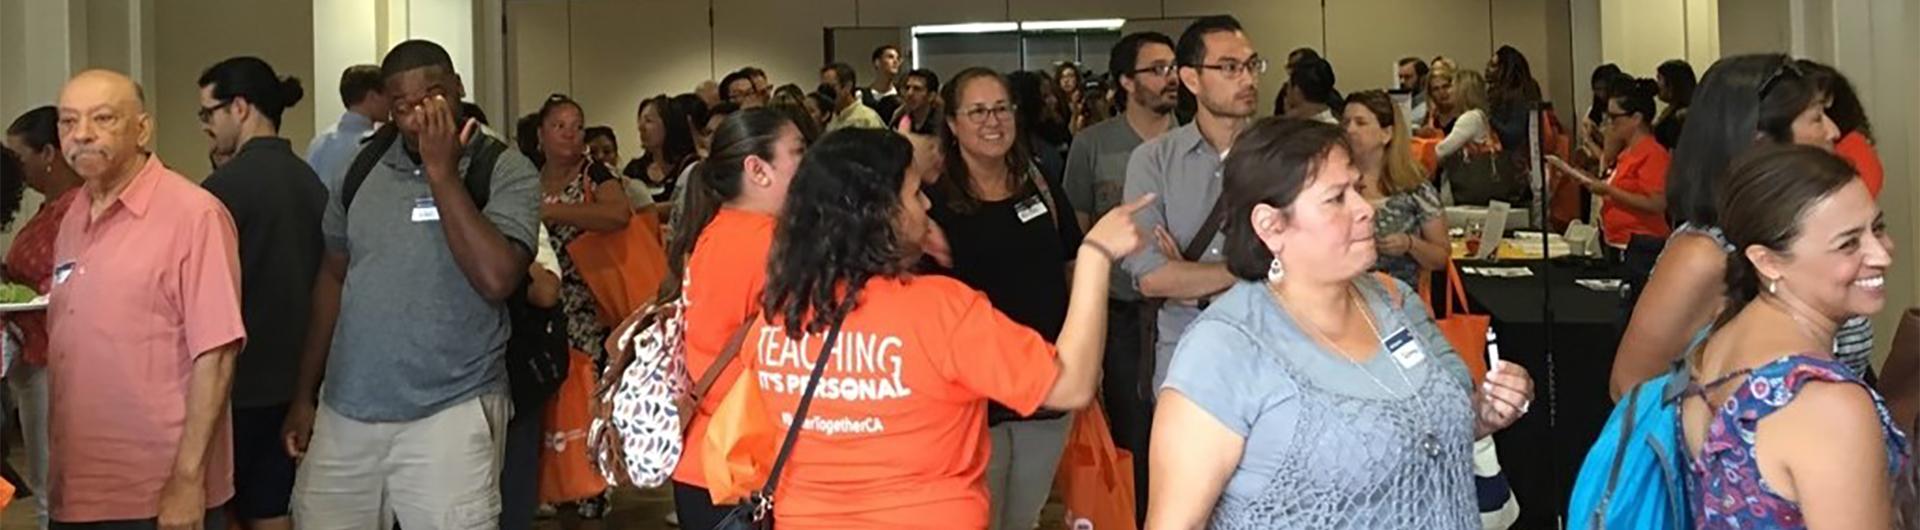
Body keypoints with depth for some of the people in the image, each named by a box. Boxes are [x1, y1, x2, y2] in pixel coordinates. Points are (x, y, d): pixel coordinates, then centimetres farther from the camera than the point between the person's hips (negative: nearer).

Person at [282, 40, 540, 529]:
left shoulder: (507, 170, -7)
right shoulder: (364, 165, 6)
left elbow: (497, 279, -21)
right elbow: (333, 278, 15)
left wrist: (441, 172, -18)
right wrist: (305, 394, 14)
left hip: (449, 412, -4)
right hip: (344, 409, 4)